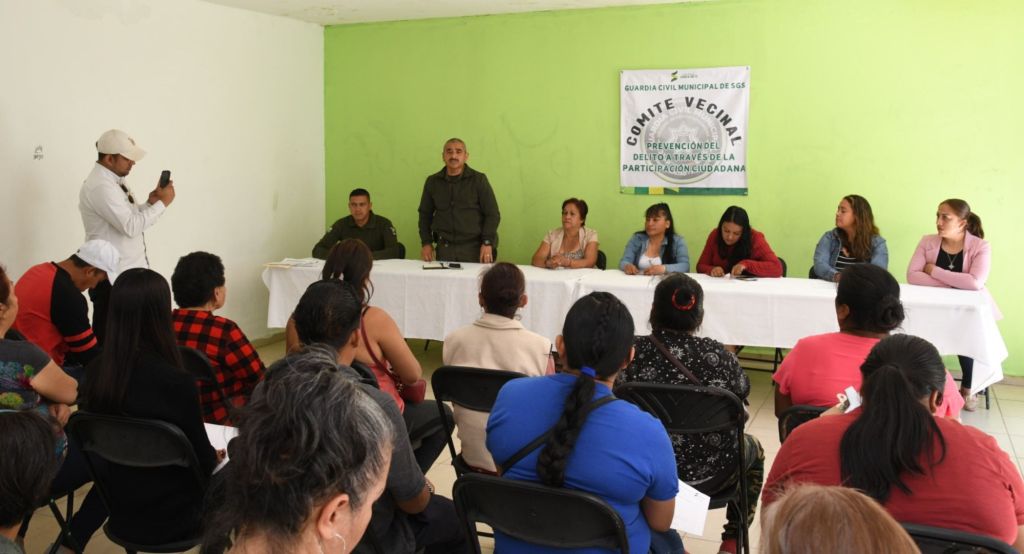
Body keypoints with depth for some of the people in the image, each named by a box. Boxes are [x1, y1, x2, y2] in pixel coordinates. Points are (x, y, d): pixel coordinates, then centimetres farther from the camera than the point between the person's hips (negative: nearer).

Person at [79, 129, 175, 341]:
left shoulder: (113, 181, 12)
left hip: (128, 272, 10)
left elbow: (131, 219, 17)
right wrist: (162, 203, -16)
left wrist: (150, 202, 2)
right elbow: (130, 226, -24)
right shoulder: (100, 186, -19)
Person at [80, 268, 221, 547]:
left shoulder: (95, 373, -10)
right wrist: (215, 456, 9)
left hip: (119, 513, 5)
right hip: (169, 518, -5)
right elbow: (202, 462, -15)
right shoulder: (177, 383, -27)